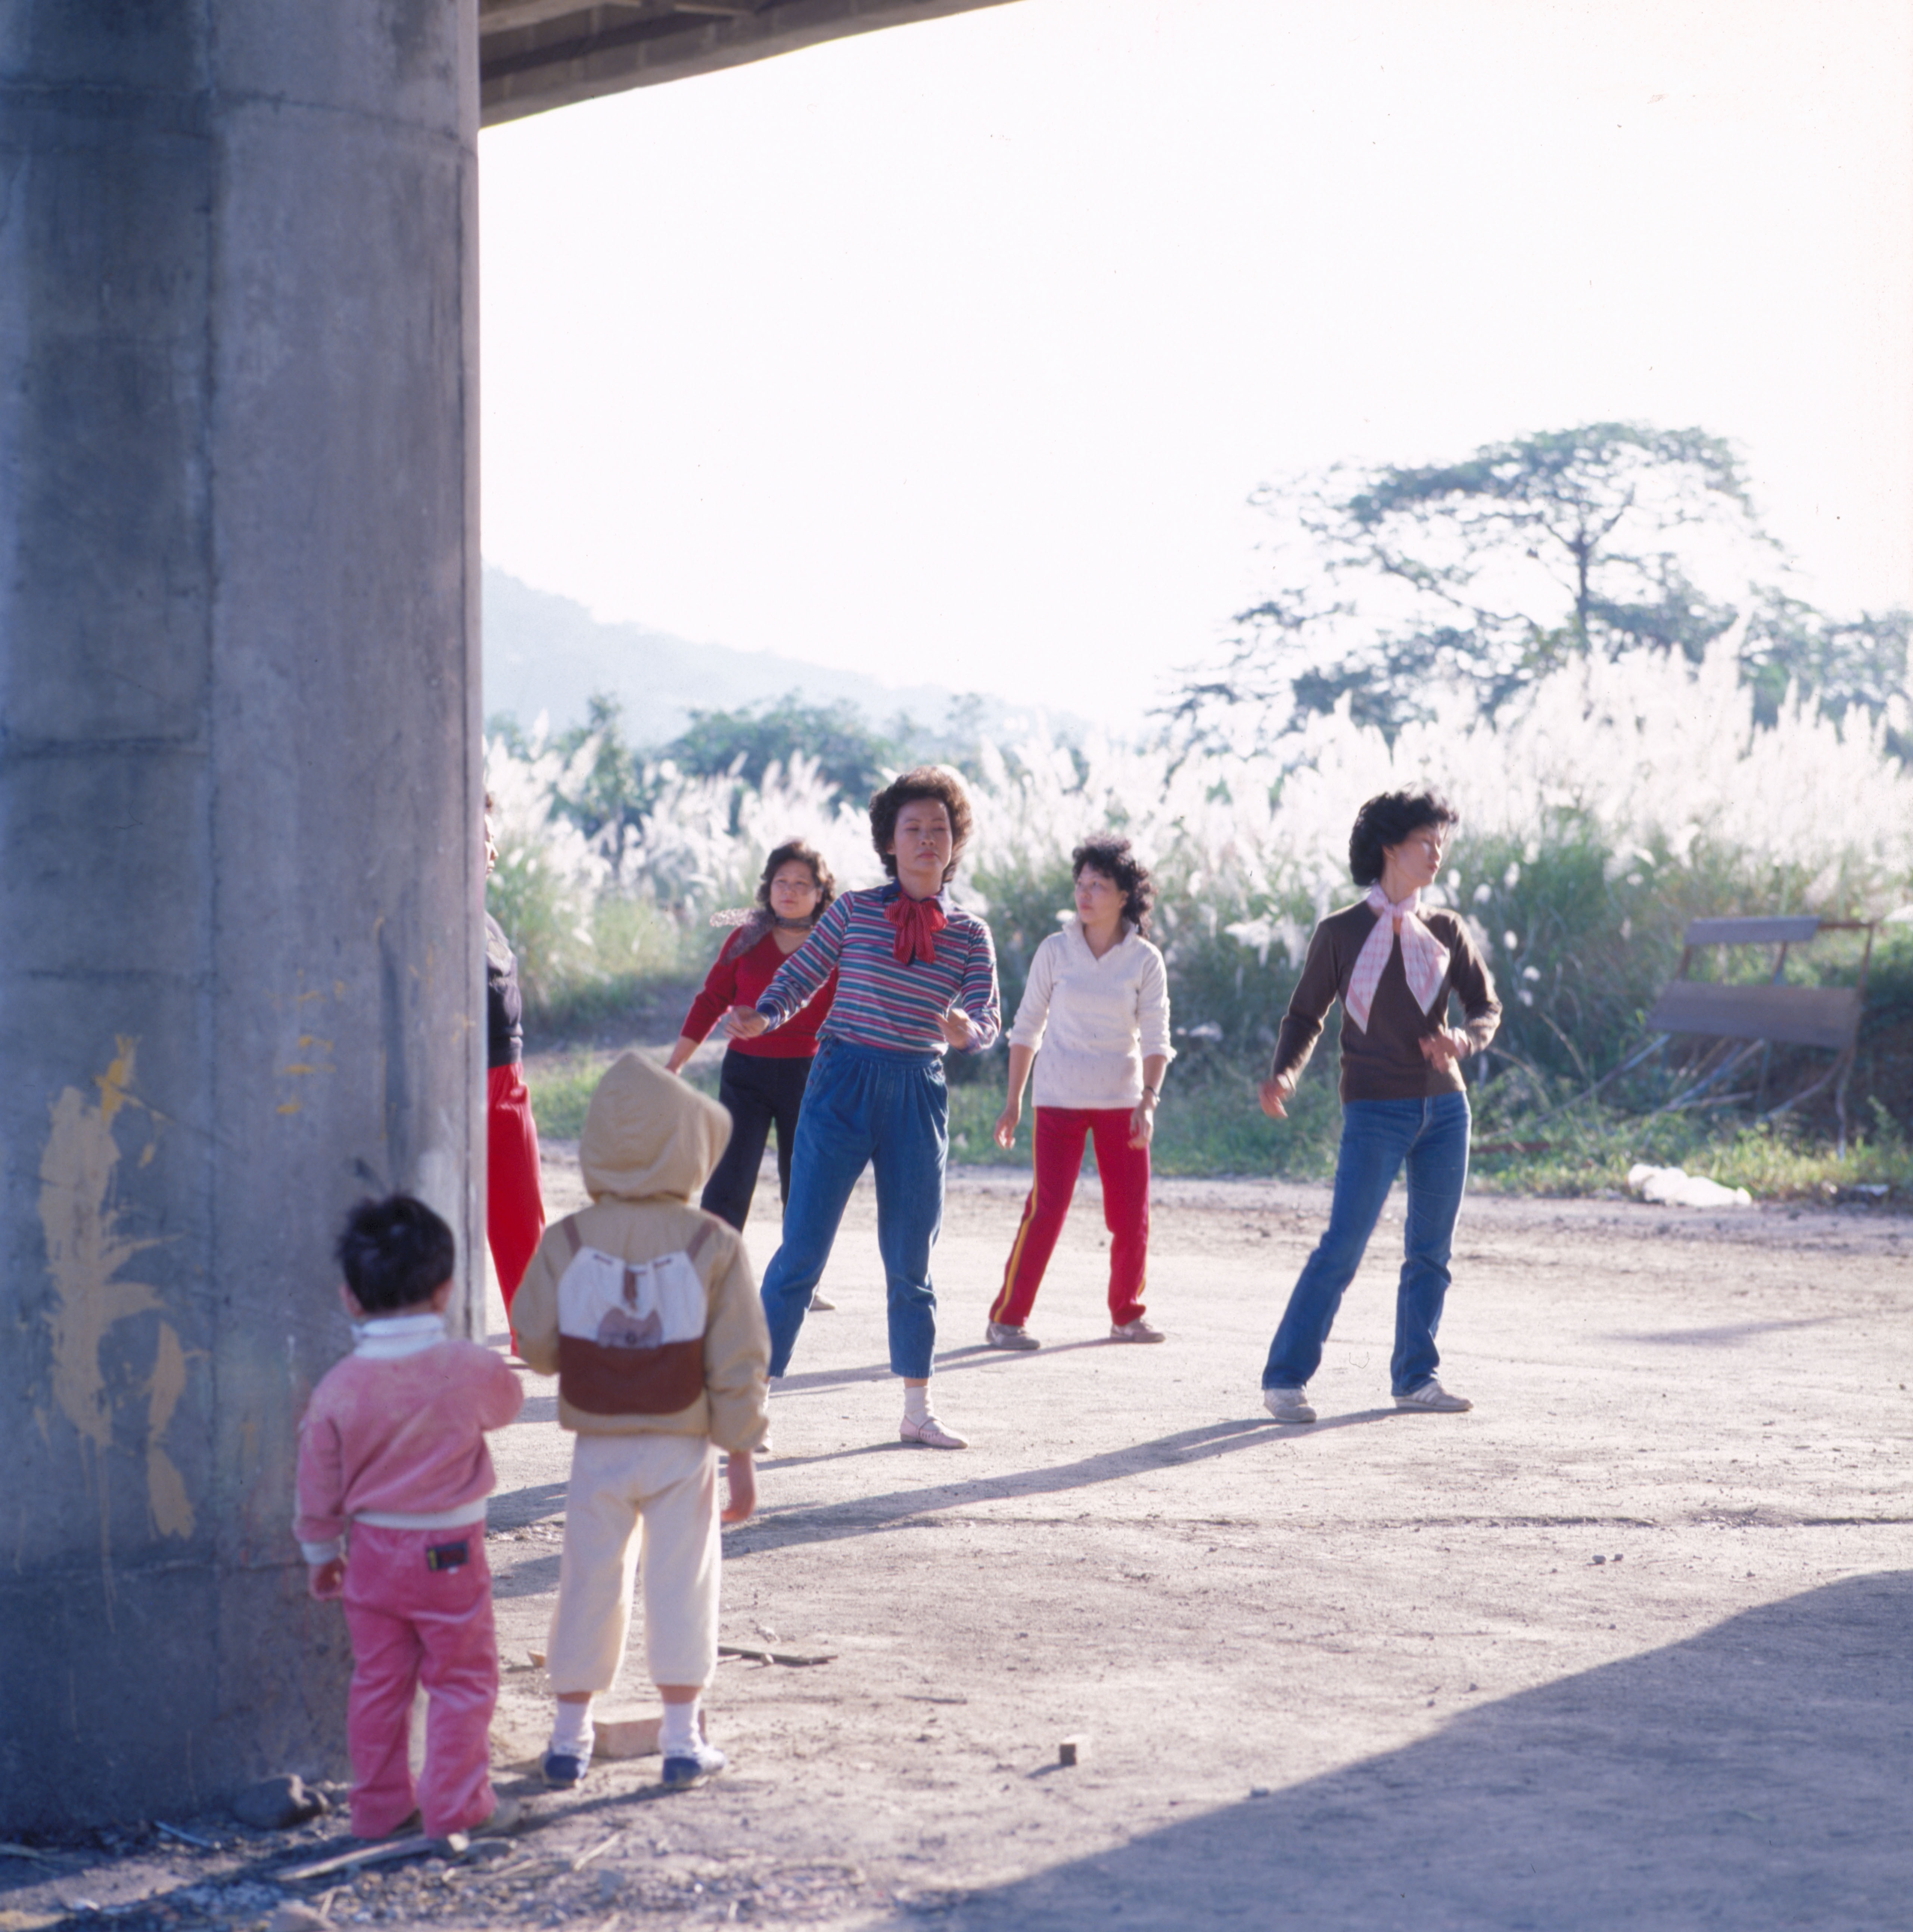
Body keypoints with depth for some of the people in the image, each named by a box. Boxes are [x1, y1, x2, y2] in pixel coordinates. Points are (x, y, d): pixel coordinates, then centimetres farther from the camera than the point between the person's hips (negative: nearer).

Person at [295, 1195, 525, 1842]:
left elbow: (319, 1486, 0)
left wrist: (321, 1553, 15)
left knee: (378, 1681, 13)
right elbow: (508, 1403, 11)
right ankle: (458, 1805, 10)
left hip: (372, 1552, 3)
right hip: (450, 1554, -2)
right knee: (462, 1680, 9)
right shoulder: (473, 1370, -14)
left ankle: (381, 1805, 19)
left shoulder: (339, 1388, -10)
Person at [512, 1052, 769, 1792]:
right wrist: (742, 1454, 1)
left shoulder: (566, 1242, -6)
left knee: (590, 1584, 11)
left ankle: (570, 1736, 18)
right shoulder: (713, 1245, -9)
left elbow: (537, 1347, -1)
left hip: (597, 1447, 1)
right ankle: (681, 1741, 10)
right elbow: (739, 1363, -7)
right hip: (682, 1449, -1)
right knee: (681, 1585, 7)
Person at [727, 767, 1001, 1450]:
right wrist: (759, 1020, -16)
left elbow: (987, 1022, 1)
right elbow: (797, 978, 2)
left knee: (911, 1259, 10)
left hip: (919, 1094, 2)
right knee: (803, 1247, -6)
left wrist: (965, 1030, -22)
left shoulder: (969, 934, 5)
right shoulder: (854, 910, 1)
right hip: (843, 1085, -2)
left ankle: (917, 1410, 20)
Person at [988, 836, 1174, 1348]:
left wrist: (1148, 1101, -14)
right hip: (1060, 1099, -1)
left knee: (1132, 1214, 2)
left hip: (1121, 1100, 1)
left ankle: (1127, 1315, 20)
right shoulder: (1055, 951, 0)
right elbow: (1027, 1027, 6)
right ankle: (1007, 1318, -4)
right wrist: (1013, 1101, 4)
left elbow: (1155, 1038, -1)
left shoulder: (1145, 961, 0)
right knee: (1046, 1207, -10)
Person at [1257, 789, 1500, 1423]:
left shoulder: (1446, 932, 8)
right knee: (1343, 1247, -11)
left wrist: (1463, 1040, -18)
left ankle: (1415, 1377, 17)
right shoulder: (1340, 934, -1)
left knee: (1431, 1251, 6)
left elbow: (1486, 1007, 4)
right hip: (1375, 1112, -4)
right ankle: (1284, 1378, -6)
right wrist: (1284, 1074, -16)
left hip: (1444, 1107, 4)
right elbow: (1305, 1017, 2)